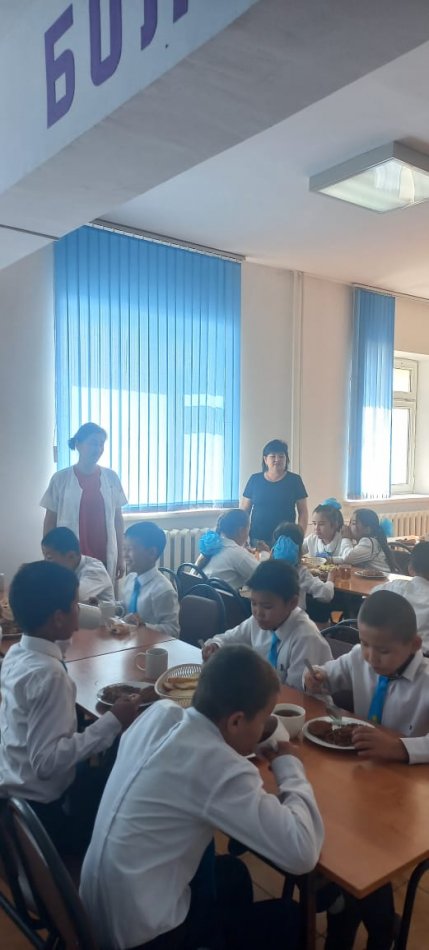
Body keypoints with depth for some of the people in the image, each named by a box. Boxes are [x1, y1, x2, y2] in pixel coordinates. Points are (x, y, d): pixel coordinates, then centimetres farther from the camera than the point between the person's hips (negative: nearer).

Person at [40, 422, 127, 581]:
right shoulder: (61, 478, -3)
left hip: (104, 558, 2)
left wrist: (120, 556, 8)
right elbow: (50, 522, 2)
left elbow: (118, 519, 8)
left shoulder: (111, 477, 3)